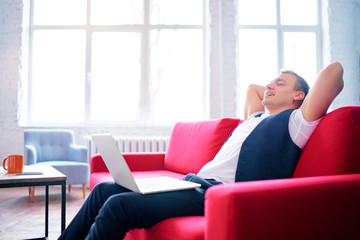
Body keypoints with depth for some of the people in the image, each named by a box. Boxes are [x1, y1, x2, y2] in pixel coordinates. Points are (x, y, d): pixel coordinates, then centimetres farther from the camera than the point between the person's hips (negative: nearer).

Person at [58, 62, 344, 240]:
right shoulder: (256, 118, 26)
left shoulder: (294, 122, 2)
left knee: (118, 205, -24)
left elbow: (334, 70, -6)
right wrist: (272, 94, 36)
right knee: (104, 190, 4)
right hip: (195, 183, 9)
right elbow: (252, 86, 44)